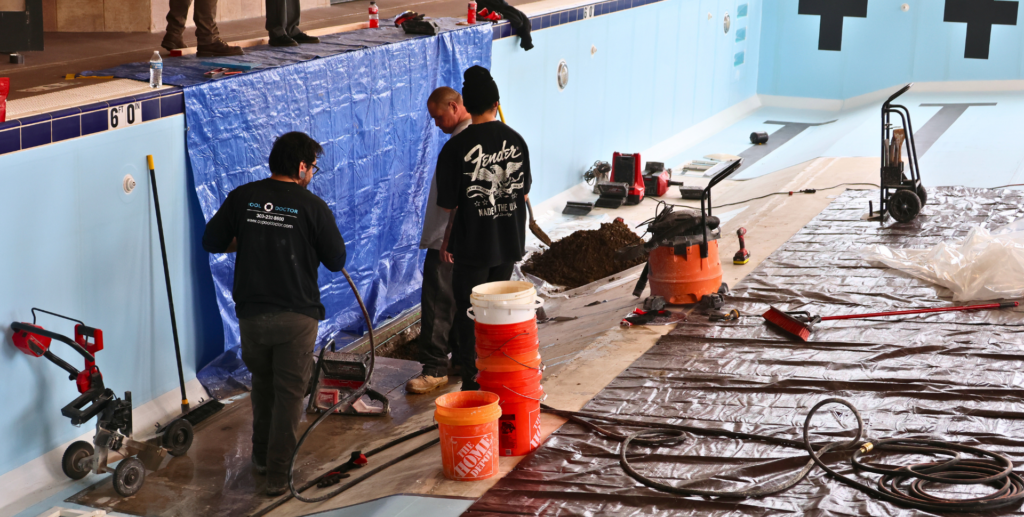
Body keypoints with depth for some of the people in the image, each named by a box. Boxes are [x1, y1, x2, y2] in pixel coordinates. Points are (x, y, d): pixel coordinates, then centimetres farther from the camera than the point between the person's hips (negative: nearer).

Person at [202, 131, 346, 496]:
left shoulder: (242, 198, -3)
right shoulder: (312, 207, -11)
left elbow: (211, 242, 5)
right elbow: (337, 261, -4)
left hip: (251, 312, 4)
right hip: (296, 315, -3)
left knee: (262, 383, 25)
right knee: (289, 394, 8)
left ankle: (262, 455, 37)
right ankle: (278, 474, 9)